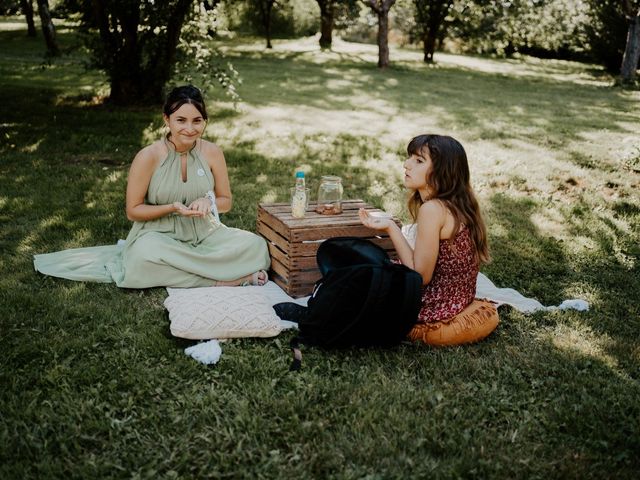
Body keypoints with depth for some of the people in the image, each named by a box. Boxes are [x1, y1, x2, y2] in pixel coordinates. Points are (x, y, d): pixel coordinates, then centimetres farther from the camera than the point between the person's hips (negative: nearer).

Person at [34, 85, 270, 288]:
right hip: (159, 235, -2)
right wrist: (173, 208, -21)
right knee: (145, 256, -39)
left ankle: (179, 272, -20)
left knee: (255, 246, -21)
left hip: (205, 235, 3)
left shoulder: (212, 152, -4)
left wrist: (208, 202, -16)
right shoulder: (149, 157, -12)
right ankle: (233, 278, -29)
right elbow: (133, 211, -5)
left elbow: (226, 201, 8)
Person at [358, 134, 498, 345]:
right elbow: (425, 265, 7)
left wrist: (391, 228, -20)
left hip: (435, 311, -9)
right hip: (458, 302, 9)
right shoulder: (457, 205, 3)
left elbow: (421, 277, -21)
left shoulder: (433, 209, -24)